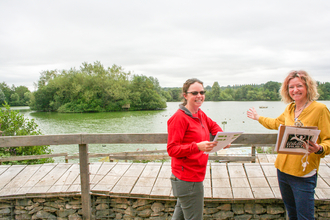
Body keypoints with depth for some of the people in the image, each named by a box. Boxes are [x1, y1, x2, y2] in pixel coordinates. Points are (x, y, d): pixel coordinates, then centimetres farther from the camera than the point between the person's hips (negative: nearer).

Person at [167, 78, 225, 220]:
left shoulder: (200, 114, 8)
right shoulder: (179, 117, -18)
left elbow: (213, 126, 27)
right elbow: (172, 149, -21)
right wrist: (197, 147, -33)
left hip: (195, 175, 9)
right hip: (188, 179, -9)